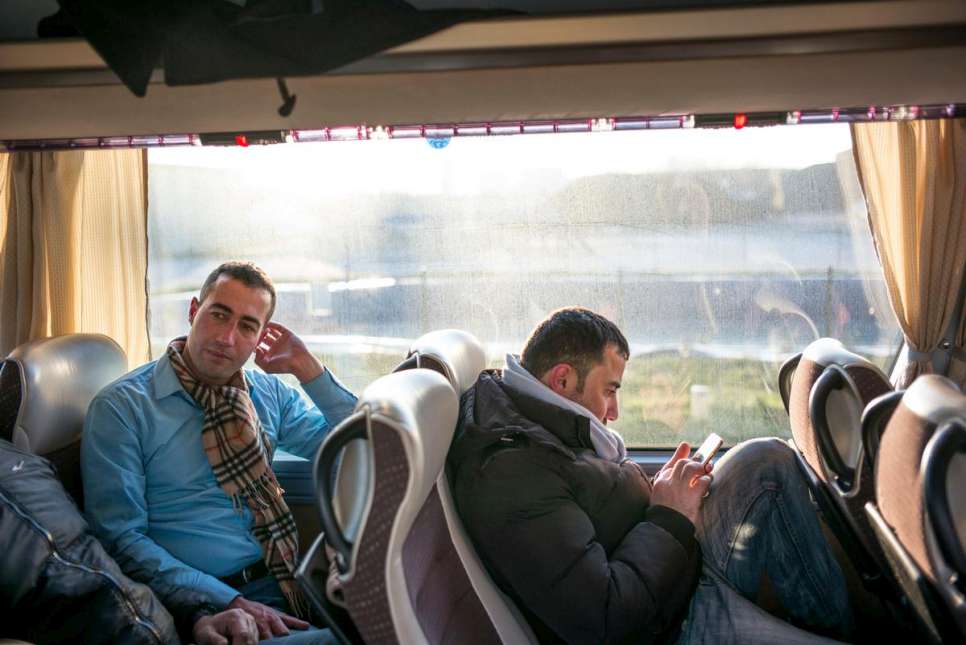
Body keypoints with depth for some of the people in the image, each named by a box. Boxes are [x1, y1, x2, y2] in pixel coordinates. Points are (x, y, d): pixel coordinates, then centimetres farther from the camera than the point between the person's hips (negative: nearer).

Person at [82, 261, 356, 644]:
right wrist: (230, 602, -18)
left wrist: (306, 369, 1)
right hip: (207, 599, -6)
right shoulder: (120, 407, -4)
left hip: (289, 579, 6)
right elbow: (122, 539, -8)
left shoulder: (270, 393, 11)